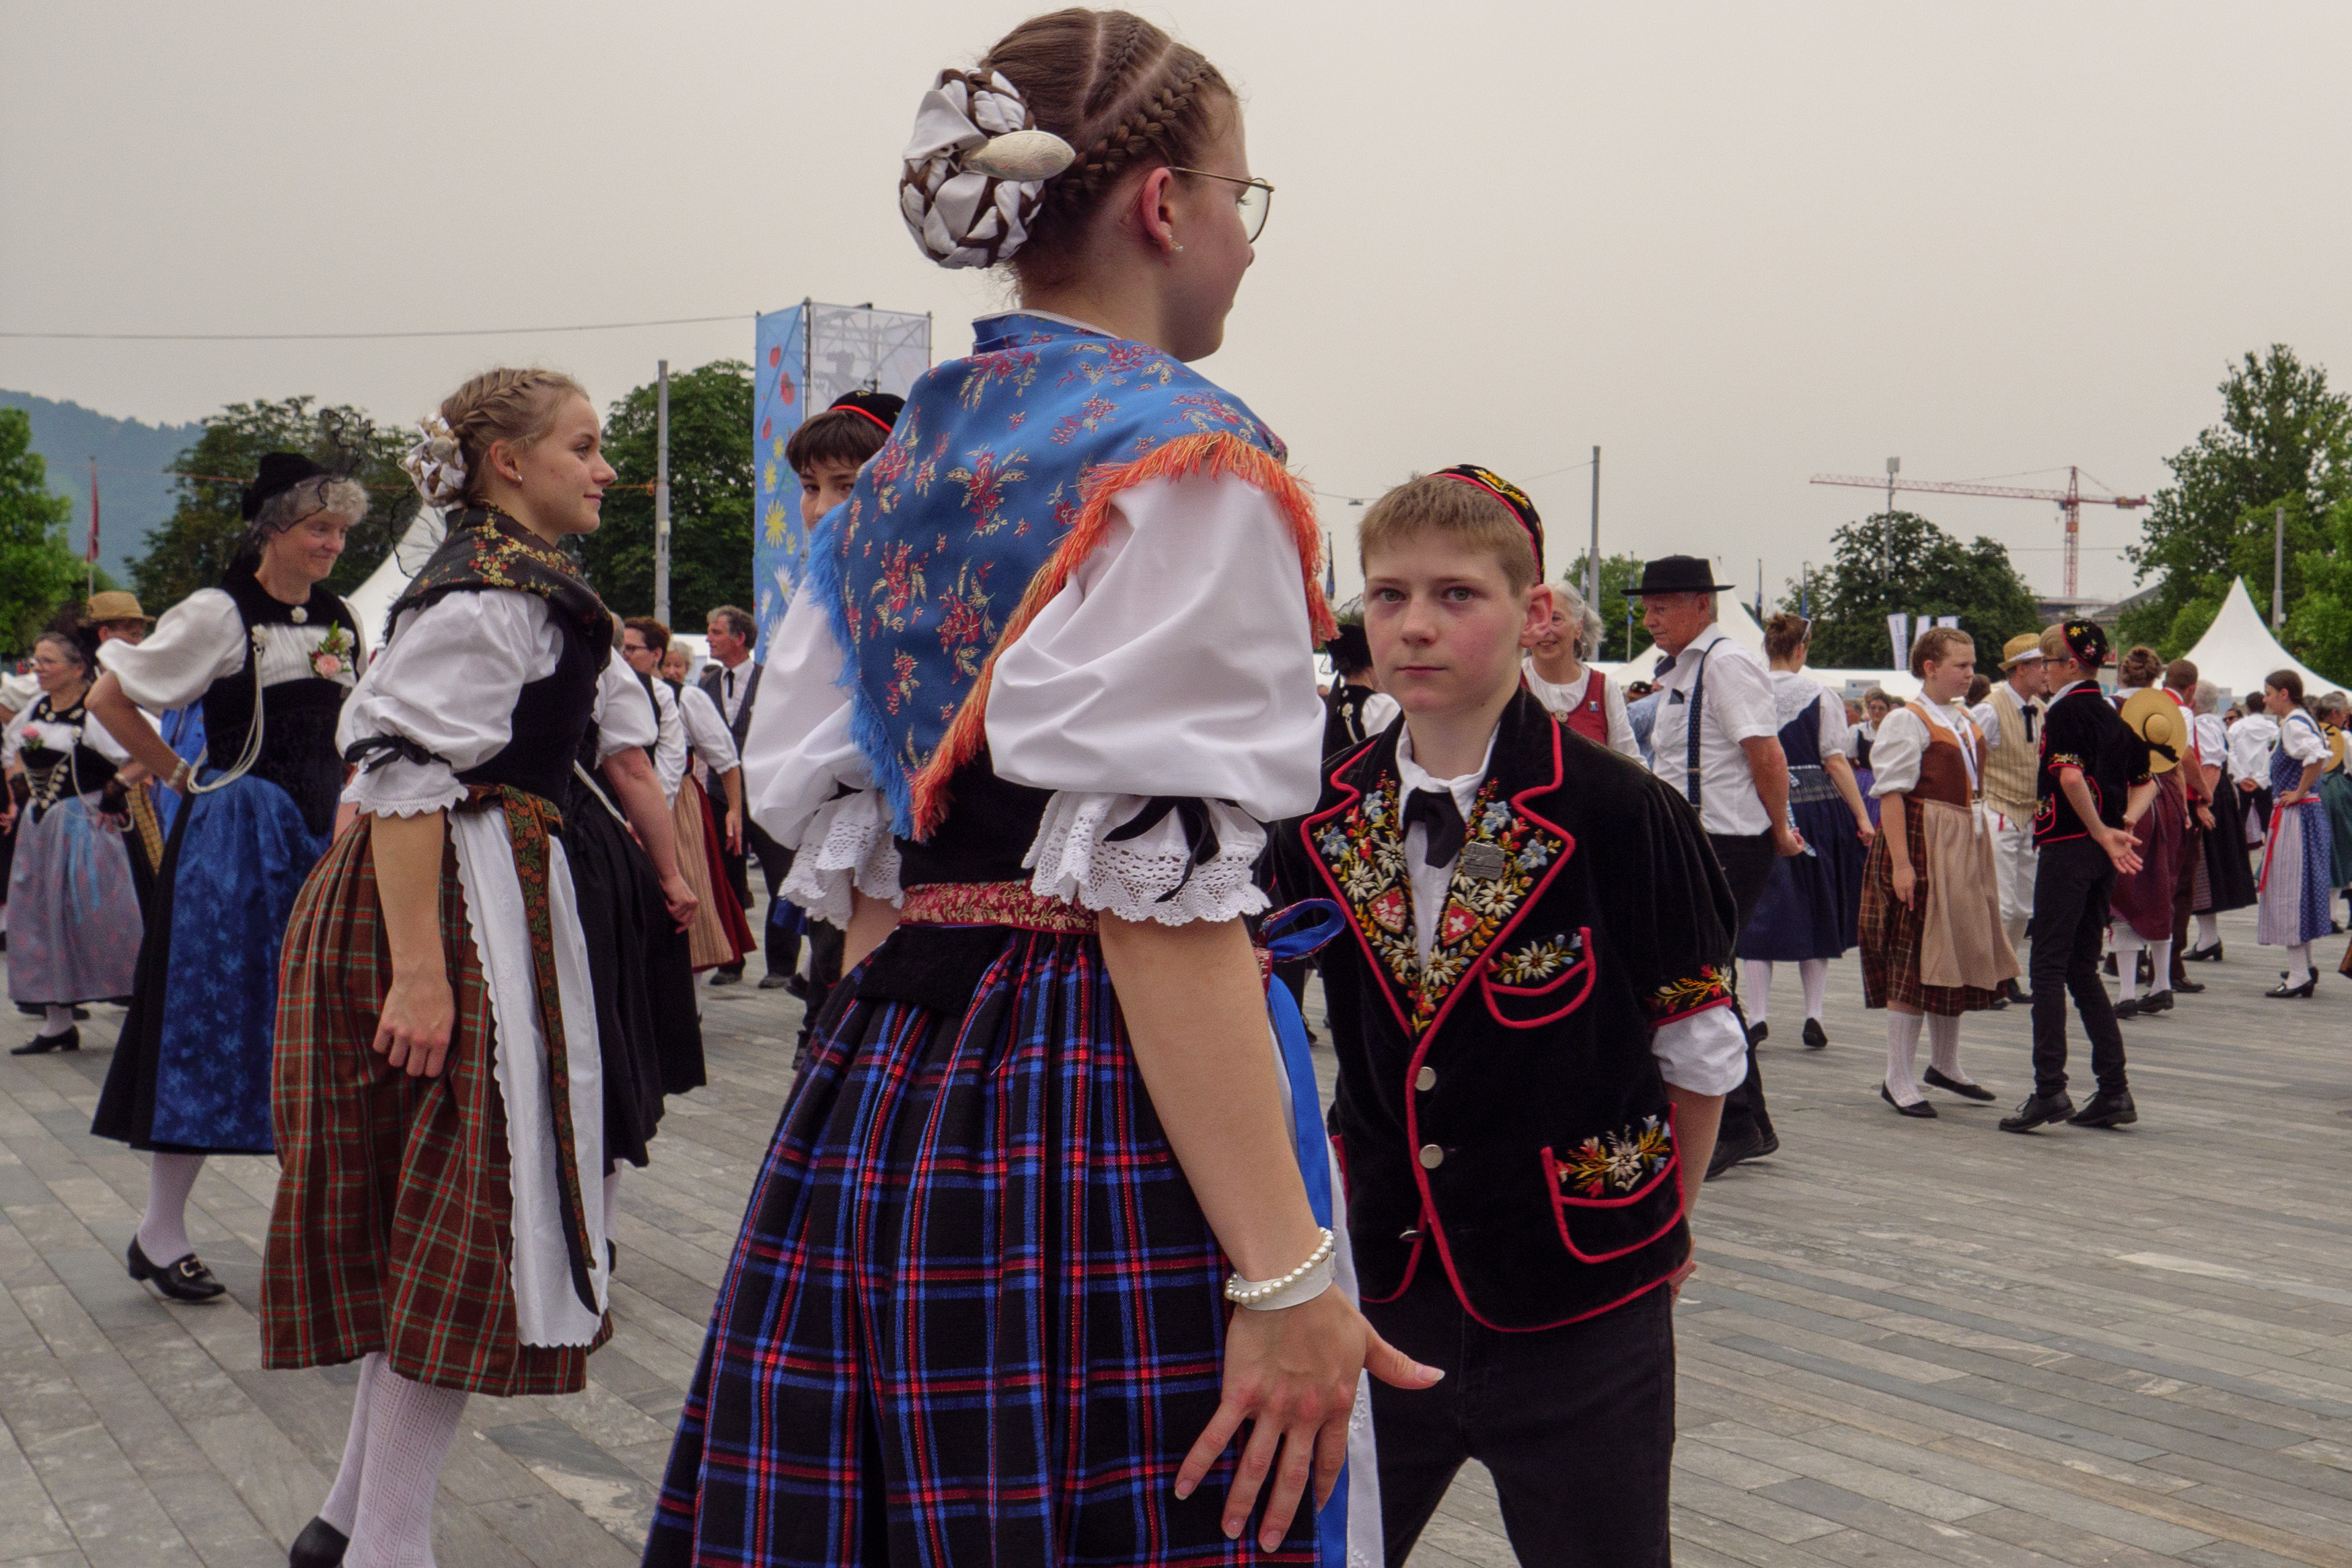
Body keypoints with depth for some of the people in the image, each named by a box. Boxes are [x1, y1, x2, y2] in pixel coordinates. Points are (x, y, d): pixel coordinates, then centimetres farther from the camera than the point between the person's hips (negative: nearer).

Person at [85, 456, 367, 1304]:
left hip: (324, 837, 6)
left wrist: (354, 809, 10)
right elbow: (107, 698, -6)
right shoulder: (219, 613, -8)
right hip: (236, 841, -6)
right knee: (211, 1022, -2)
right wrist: (182, 776, -3)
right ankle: (160, 1230, 9)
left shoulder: (342, 620, 10)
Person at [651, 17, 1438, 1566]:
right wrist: (1286, 1275, -18)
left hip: (877, 1090, 8)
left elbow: (835, 836, 13)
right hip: (1106, 1118, -8)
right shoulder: (1182, 456, -10)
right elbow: (1162, 891, -18)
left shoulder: (900, 463, 13)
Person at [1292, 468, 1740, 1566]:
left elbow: (1700, 1046, -2)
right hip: (1385, 1287, 4)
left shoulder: (1622, 813, -12)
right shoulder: (1324, 819, 0)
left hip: (1580, 1311, -3)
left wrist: (1664, 1221, 7)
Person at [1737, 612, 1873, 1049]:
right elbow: (1836, 761, -6)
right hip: (1816, 810, 0)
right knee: (1815, 911, 12)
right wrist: (1863, 818, -2)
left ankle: (1756, 1016, -2)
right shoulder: (1822, 696, -3)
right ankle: (1814, 1017, 11)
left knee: (1760, 911, 5)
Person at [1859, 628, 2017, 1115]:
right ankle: (1898, 1079, -1)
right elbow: (1892, 793, -17)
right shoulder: (1907, 721, -11)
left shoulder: (1967, 720, 15)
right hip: (1921, 843, -9)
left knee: (1957, 955, 14)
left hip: (1966, 847, 9)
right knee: (1914, 960, -7)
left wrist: (1976, 846, 18)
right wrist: (1900, 862, -24)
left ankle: (1944, 1065, 28)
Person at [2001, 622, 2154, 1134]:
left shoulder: (2065, 711, -10)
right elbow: (2145, 781, 19)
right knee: (2082, 969, 12)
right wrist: (2122, 827, 4)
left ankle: (2049, 1088, -7)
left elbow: (2071, 777, -24)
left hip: (2068, 846, -8)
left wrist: (2103, 834, -15)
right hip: (2104, 855, 8)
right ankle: (2115, 1090, 11)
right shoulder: (2112, 715, 16)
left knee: (2049, 967, -5)